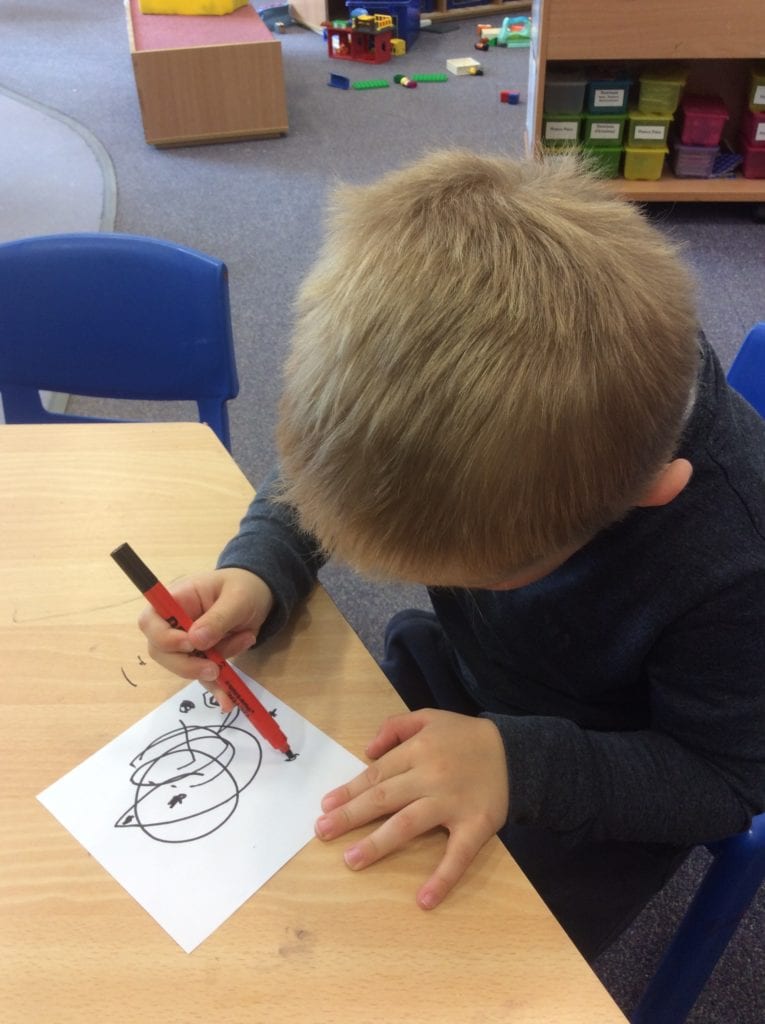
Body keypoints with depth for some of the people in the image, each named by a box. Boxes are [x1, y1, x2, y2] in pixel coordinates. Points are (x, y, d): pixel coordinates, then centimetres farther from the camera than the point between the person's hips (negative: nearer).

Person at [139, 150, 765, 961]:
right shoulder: (458, 394, -27)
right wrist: (258, 570, -27)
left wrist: (524, 765, -37)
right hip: (454, 679, 4)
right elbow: (318, 470, -7)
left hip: (599, 788, -3)